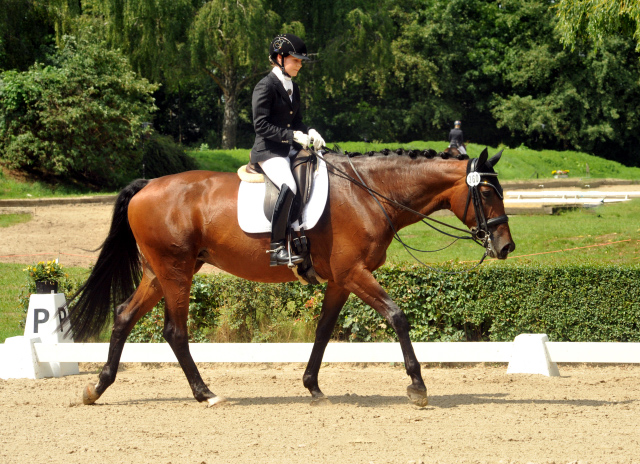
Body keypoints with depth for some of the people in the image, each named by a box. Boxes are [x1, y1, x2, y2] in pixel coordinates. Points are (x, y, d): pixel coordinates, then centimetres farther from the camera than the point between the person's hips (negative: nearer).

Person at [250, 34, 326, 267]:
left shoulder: (292, 87, 16)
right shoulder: (265, 87, -9)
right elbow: (261, 125, -16)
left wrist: (309, 133, -1)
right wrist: (293, 136, -21)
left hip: (289, 151, 9)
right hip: (268, 151, -9)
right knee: (289, 186, -32)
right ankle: (277, 247, -30)